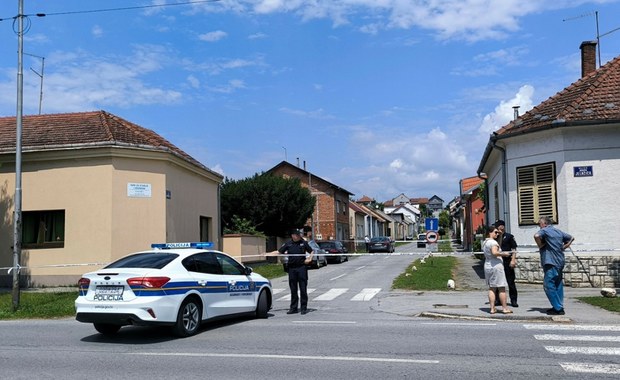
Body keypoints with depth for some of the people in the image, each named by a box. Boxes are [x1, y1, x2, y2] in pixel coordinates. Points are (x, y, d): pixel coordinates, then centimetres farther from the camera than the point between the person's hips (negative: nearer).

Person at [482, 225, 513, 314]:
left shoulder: (484, 243, 14)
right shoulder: (493, 242, -13)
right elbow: (494, 252, -28)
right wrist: (504, 254, -15)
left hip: (487, 266, 8)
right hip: (496, 265, -8)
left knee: (491, 288, 9)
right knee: (501, 288, 0)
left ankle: (492, 308, 7)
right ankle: (505, 308, 4)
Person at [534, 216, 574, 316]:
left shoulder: (544, 230, -8)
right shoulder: (558, 231, 17)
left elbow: (537, 236, -29)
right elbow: (571, 238, 28)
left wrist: (540, 245, -13)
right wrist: (563, 247, 18)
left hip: (550, 262, -9)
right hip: (560, 262, 9)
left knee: (549, 285, -5)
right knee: (558, 285, 13)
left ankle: (558, 308, -6)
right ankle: (559, 307, 17)